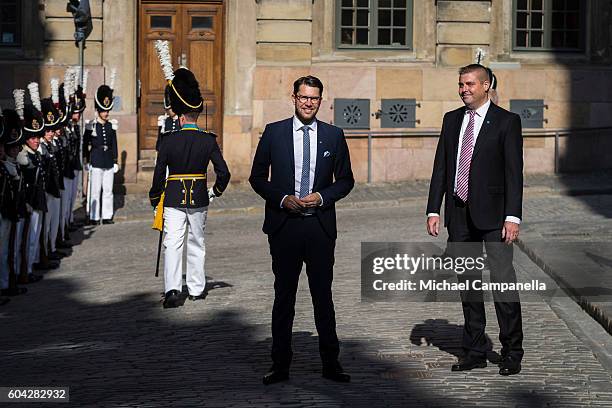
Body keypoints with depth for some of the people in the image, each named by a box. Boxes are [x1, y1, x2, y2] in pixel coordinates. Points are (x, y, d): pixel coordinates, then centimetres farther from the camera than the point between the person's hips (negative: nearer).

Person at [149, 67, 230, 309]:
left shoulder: (168, 141, -8)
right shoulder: (209, 141, -4)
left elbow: (159, 173, -5)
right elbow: (224, 173, -4)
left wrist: (154, 199, 9)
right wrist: (216, 191, 14)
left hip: (173, 198, -2)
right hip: (199, 198, 2)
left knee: (172, 244, -4)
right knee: (196, 244, 16)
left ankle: (172, 289, -19)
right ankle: (197, 289, 24)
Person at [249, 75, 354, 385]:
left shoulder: (334, 135, 6)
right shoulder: (274, 133, 3)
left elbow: (345, 180, 10)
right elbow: (257, 177, 5)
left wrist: (321, 196, -8)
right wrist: (283, 199, -10)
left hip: (320, 225, 1)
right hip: (284, 225, 0)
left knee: (323, 295, 5)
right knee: (283, 295, 5)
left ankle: (330, 363, 12)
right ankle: (280, 365, 11)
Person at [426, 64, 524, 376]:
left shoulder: (506, 121, -3)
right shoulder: (452, 119, 12)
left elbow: (514, 172, -7)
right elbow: (440, 167, 12)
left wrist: (512, 216, -14)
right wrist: (433, 210, 4)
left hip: (493, 214, -5)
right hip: (459, 215, 5)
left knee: (503, 280, -7)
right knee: (467, 283, 9)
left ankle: (512, 353, 2)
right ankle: (475, 351, 16)